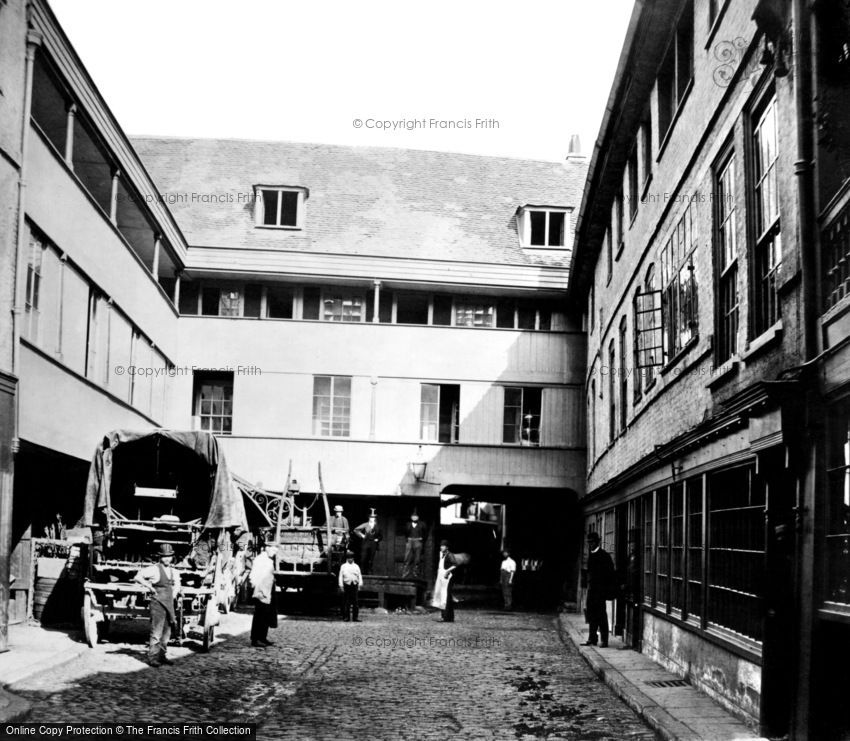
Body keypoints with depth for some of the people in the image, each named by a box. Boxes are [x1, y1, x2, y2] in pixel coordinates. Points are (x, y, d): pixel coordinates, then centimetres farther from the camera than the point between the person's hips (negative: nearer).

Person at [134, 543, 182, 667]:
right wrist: (150, 587, -14)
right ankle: (152, 657, -1)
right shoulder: (154, 569, -11)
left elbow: (177, 583, 29)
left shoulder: (173, 571, 10)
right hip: (158, 603, -7)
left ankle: (161, 656, 22)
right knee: (156, 632, -7)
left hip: (170, 604, 7)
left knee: (167, 631, 12)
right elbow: (138, 577, -18)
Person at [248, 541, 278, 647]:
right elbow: (253, 577, -19)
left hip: (268, 594, 9)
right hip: (261, 595, -9)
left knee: (267, 617, 14)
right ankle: (255, 640, 0)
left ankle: (263, 638, 23)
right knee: (259, 616, -5)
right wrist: (260, 591, -21)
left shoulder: (269, 560, 14)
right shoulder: (259, 559, -14)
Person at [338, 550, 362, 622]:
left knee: (355, 601, -3)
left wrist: (359, 585, 0)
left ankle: (355, 617, -1)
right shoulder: (343, 566, 10)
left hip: (354, 585, 1)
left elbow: (359, 576, 11)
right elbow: (341, 576, 7)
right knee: (346, 602, -2)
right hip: (346, 585, -1)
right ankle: (346, 617, 3)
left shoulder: (356, 566, 14)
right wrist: (341, 586, -1)